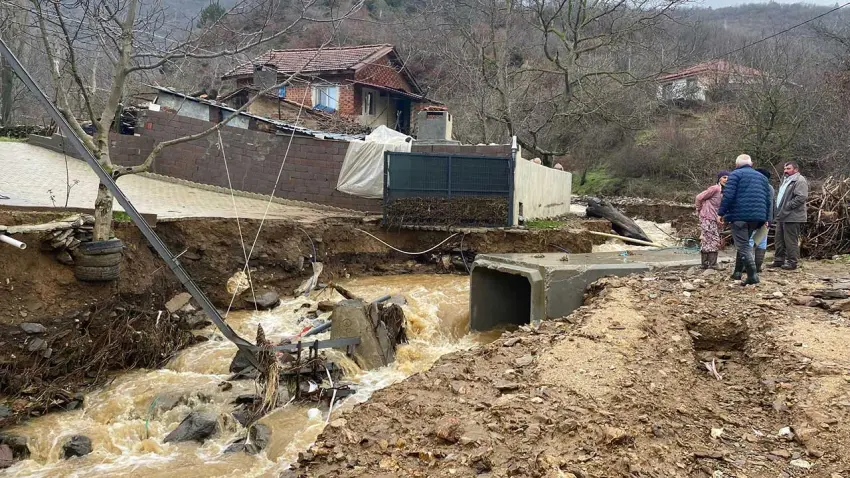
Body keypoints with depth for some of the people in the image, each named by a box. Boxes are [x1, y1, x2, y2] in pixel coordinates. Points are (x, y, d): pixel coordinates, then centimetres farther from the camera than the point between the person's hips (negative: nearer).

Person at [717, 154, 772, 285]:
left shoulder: (735, 175, 0)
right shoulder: (761, 177, 20)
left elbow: (728, 195, -12)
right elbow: (767, 199, 17)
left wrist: (721, 213, -9)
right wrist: (766, 218, 21)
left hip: (739, 215, -6)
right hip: (757, 216, 6)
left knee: (743, 245, -6)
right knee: (745, 243, 20)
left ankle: (753, 275, -16)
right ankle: (738, 272, 23)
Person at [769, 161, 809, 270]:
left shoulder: (800, 181, -11)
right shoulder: (786, 180, 21)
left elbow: (802, 197, -22)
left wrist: (787, 206, -20)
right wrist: (779, 210, 15)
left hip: (792, 217, -10)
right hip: (782, 216, 10)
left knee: (791, 241, -5)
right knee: (779, 240, 15)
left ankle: (792, 262, 2)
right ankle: (779, 260, 23)